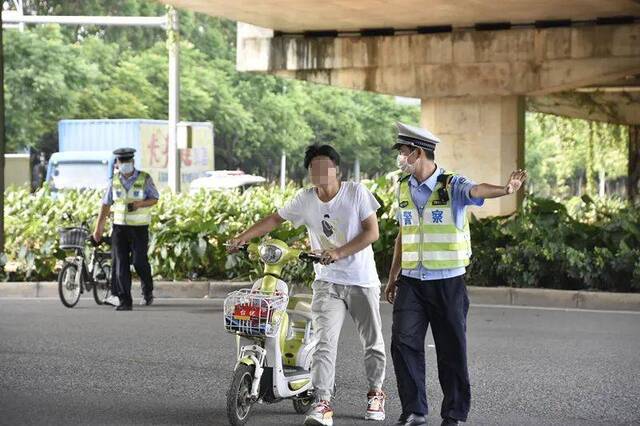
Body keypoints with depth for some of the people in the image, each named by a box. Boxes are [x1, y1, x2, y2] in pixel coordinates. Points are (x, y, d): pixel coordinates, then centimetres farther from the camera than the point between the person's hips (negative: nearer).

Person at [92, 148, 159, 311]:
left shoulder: (145, 179, -6)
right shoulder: (115, 180, 3)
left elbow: (155, 198, 1)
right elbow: (106, 203, 9)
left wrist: (140, 203, -20)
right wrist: (99, 227, 7)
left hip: (139, 228, -2)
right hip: (120, 226, 3)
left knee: (139, 261, -4)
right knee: (120, 263, -7)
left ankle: (147, 291, 25)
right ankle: (124, 301, -7)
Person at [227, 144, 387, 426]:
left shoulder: (356, 192, -7)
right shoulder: (305, 199, 1)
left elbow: (372, 231, -10)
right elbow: (275, 219, 7)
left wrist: (340, 252, -20)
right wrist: (244, 237, -5)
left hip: (362, 281, -1)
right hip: (327, 281, 1)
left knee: (372, 342, 11)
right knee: (324, 342, -14)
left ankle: (375, 393, 32)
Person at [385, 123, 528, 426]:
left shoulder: (453, 185, -8)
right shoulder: (404, 188, 9)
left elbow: (477, 191, -31)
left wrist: (505, 189, -53)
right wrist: (392, 277, 19)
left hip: (447, 283, -4)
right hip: (411, 282, 4)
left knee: (452, 350, 2)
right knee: (404, 342, -5)